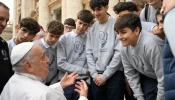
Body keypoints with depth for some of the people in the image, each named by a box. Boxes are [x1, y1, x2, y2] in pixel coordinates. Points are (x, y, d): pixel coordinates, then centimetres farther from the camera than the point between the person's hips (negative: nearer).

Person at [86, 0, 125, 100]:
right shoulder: (92, 29, 10)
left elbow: (119, 53, -11)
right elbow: (89, 53, 9)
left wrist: (105, 75, -10)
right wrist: (94, 74, -3)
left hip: (114, 75, -4)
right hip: (96, 77, 4)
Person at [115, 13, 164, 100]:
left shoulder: (151, 45, -34)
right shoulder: (124, 48, -11)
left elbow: (163, 79, -27)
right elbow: (131, 74, -1)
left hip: (165, 83, -5)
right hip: (148, 79, 5)